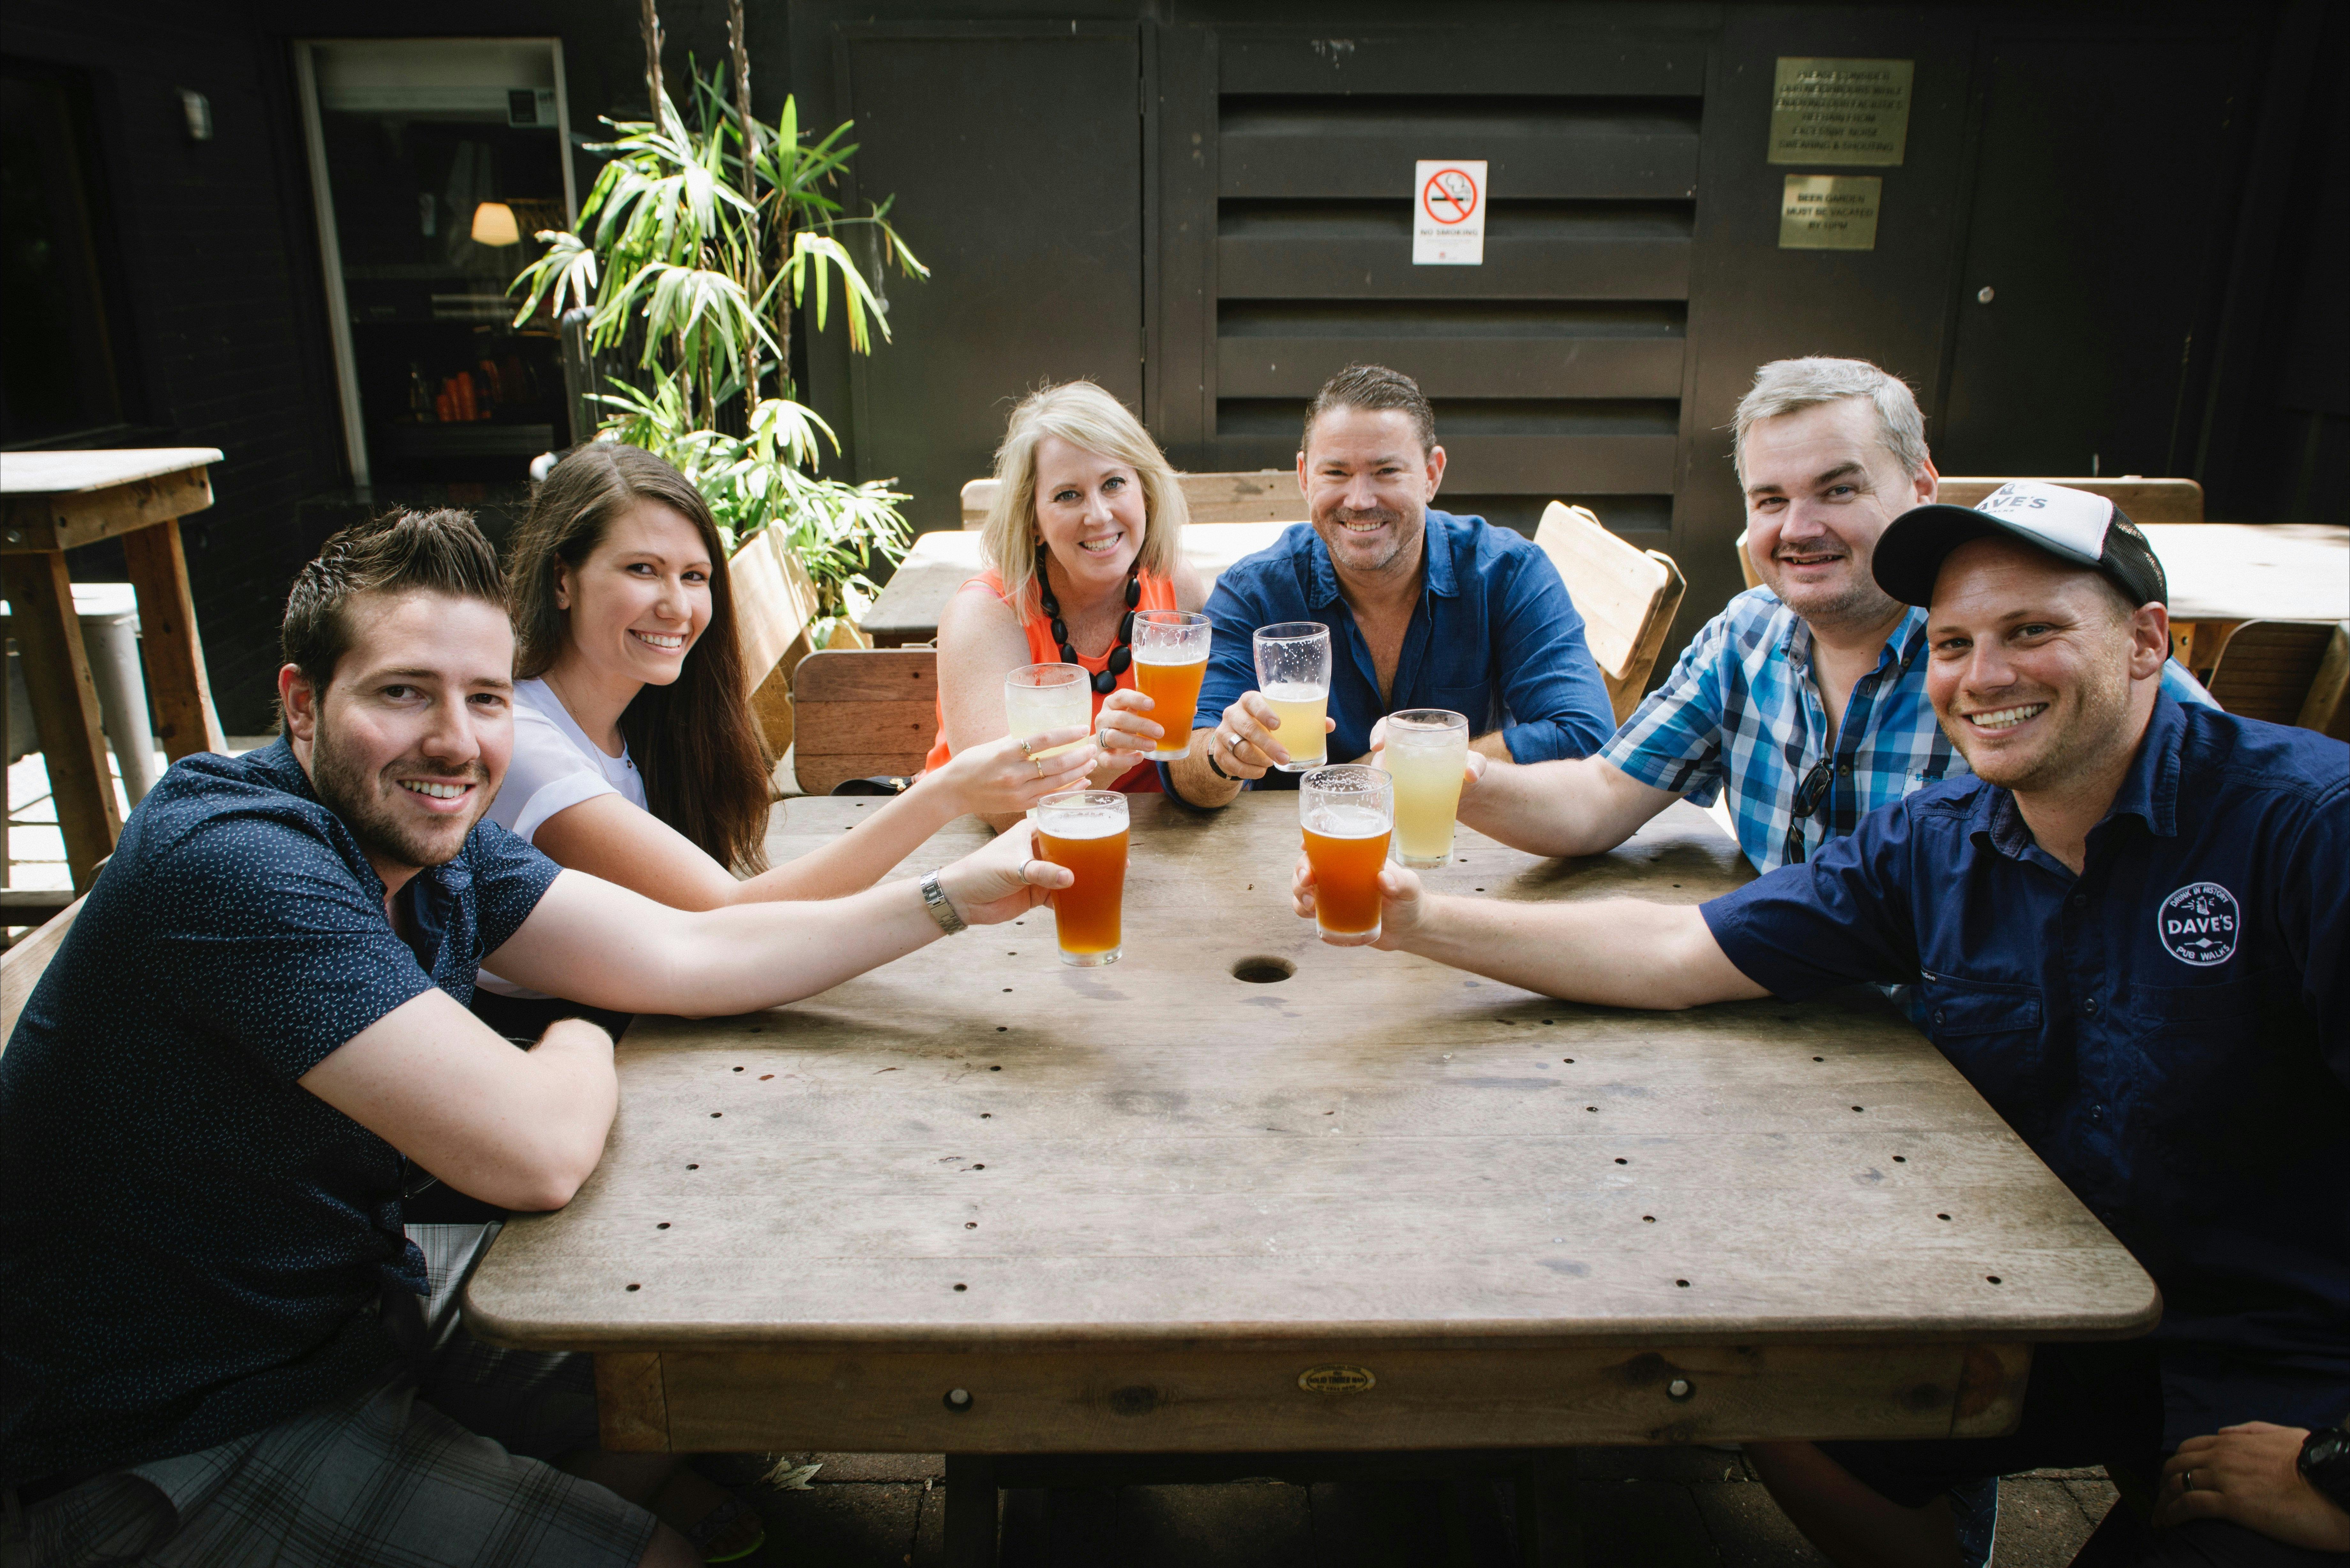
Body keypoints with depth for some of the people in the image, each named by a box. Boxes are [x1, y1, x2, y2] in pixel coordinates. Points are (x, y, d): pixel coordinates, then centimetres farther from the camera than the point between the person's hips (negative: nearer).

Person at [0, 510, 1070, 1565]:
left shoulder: (424, 831, -3)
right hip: (166, 1445, -8)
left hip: (353, 1315, 8)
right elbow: (535, 1153, -35)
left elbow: (687, 953, -3)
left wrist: (954, 898, -9)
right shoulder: (237, 862, -31)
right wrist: (580, 1049, -11)